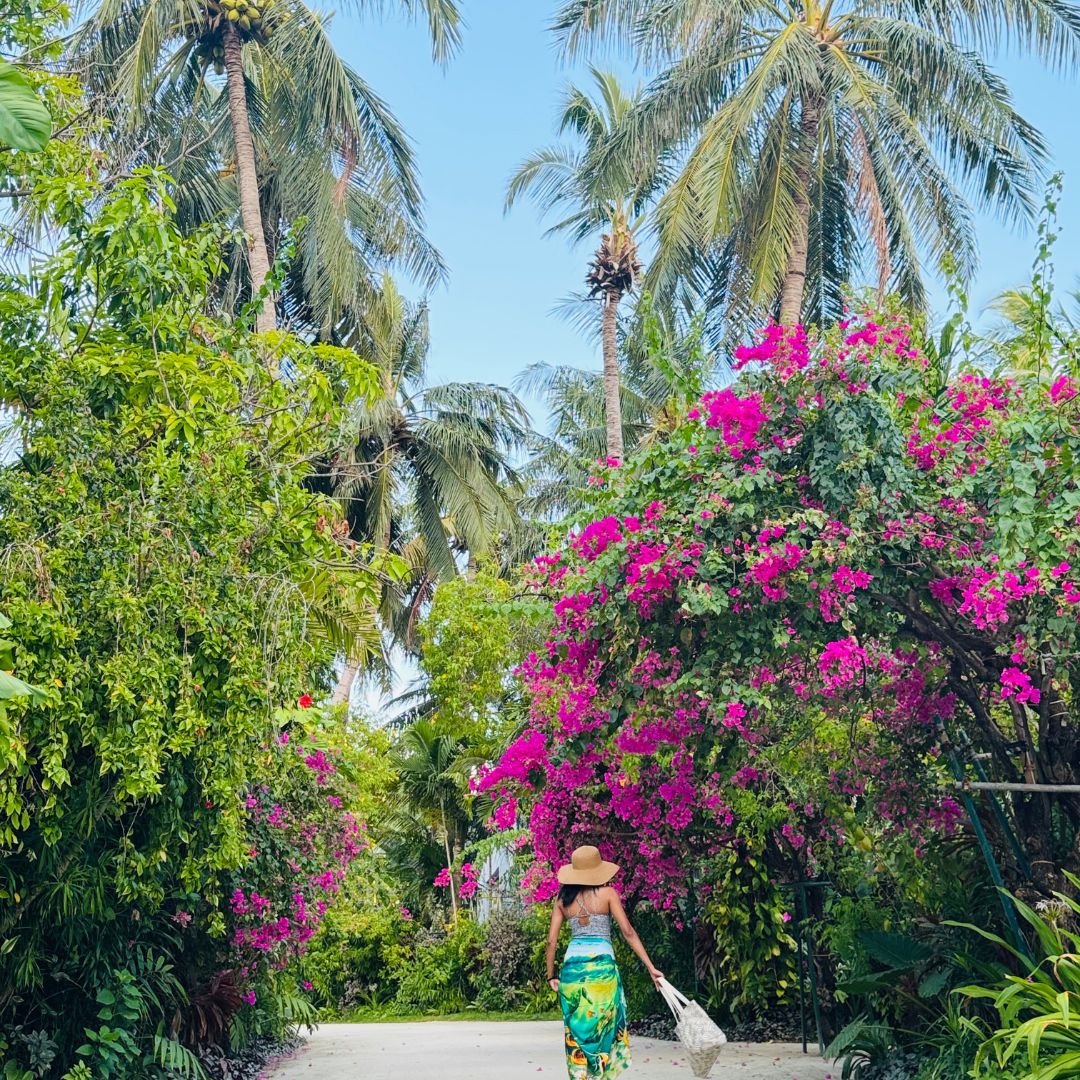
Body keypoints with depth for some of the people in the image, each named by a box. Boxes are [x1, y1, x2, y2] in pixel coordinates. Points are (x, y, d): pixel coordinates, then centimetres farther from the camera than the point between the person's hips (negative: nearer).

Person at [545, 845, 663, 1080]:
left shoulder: (563, 899, 9)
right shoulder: (607, 893, 1)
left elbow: (552, 941, 7)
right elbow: (628, 932, -4)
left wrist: (551, 975, 18)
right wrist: (650, 967, -3)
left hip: (572, 965, 3)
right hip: (602, 964, -3)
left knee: (577, 1028, 11)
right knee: (604, 1027, 8)